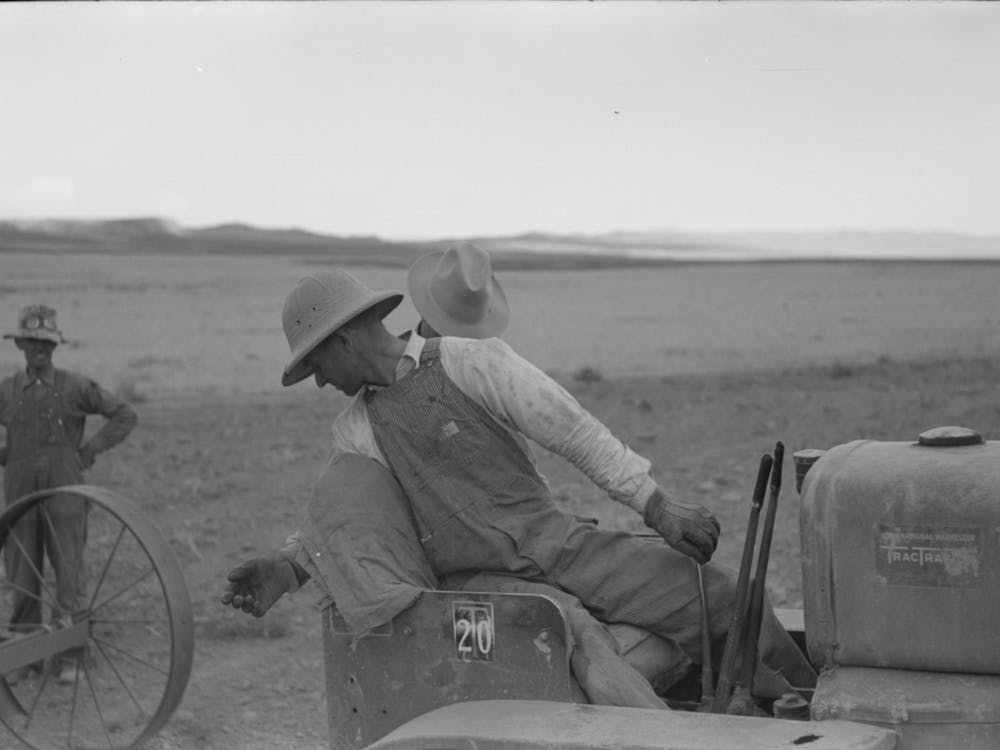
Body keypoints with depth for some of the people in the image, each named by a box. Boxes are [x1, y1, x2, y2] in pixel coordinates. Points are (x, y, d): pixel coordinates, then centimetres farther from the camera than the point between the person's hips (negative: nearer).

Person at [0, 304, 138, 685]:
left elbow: (125, 415, 3)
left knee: (69, 573, -5)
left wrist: (89, 450, -4)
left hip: (64, 490, -2)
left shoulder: (76, 386, -1)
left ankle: (67, 658, 2)